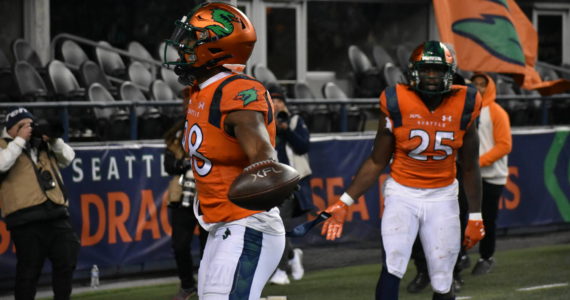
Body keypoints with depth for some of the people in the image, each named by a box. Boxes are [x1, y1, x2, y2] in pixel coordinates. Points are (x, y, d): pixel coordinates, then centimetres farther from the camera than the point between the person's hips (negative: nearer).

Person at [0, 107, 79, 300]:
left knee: (67, 259, 3)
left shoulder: (42, 145, 22)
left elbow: (68, 157, 19)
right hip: (26, 219, -5)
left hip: (56, 214, 5)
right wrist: (20, 140, -10)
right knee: (29, 270, -2)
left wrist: (54, 140, 3)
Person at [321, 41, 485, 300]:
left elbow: (470, 168, 6)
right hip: (402, 193, -1)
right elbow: (376, 162, -1)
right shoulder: (397, 104, -10)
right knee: (392, 268, -20)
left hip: (442, 196, 2)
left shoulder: (463, 107, -6)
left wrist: (475, 217, 7)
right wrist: (345, 202, -8)